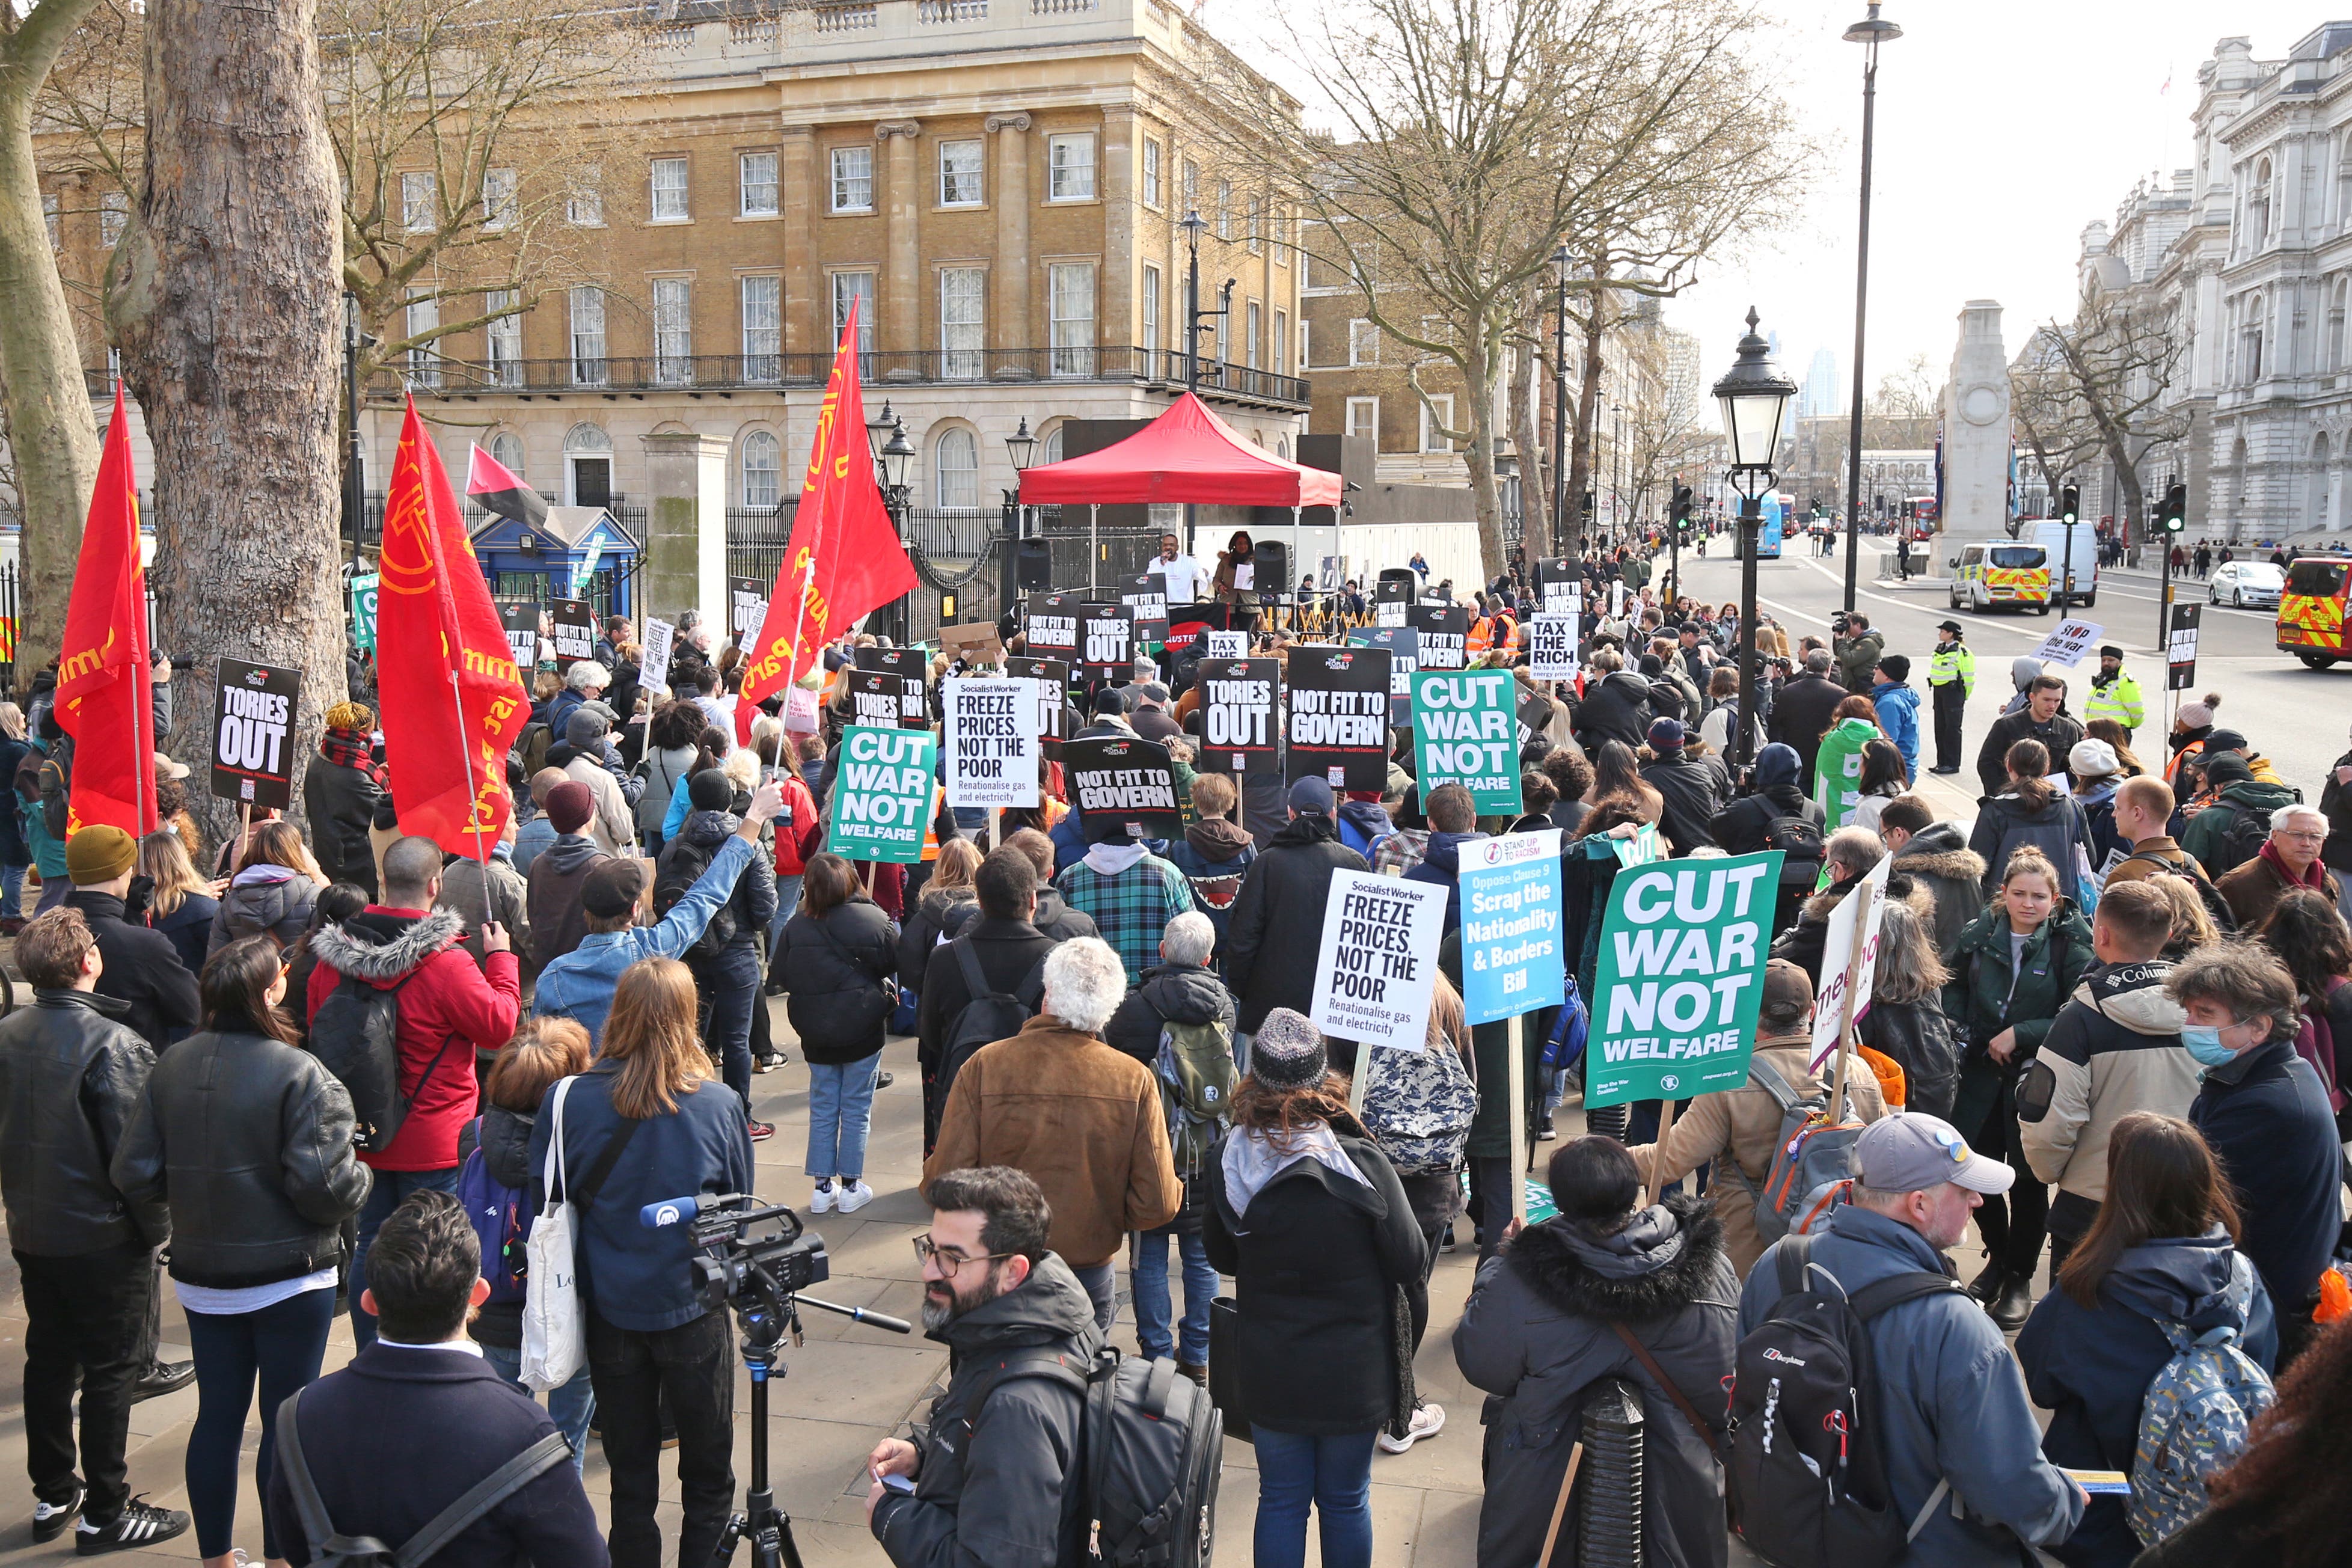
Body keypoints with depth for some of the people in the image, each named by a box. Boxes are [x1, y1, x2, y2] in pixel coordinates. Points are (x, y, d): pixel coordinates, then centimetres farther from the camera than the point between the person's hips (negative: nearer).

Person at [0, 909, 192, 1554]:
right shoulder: (115, 1044, -22)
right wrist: (158, 1226, -8)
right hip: (103, 1236, -7)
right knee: (111, 1371, 5)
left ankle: (52, 1496, 31)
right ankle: (105, 1514, 13)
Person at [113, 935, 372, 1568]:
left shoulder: (171, 1067, -3)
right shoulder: (299, 1074, -20)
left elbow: (134, 1176, 0)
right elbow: (324, 1185, -24)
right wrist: (360, 1178, -3)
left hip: (202, 1278, 6)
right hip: (289, 1280, -5)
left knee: (217, 1415, 16)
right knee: (287, 1421, 8)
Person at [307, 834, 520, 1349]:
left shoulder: (334, 953, -4)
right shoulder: (445, 963, -22)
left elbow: (316, 1023, 10)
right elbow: (499, 1025, -12)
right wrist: (501, 958, -1)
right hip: (432, 1144, -5)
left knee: (370, 1245, 17)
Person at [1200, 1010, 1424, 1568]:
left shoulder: (1229, 1159, -12)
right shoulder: (1362, 1162, -21)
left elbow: (1222, 1256, 3)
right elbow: (1411, 1263, -11)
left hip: (1268, 1370, 2)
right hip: (1352, 1371, -2)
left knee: (1281, 1501, 17)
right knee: (1345, 1502, 17)